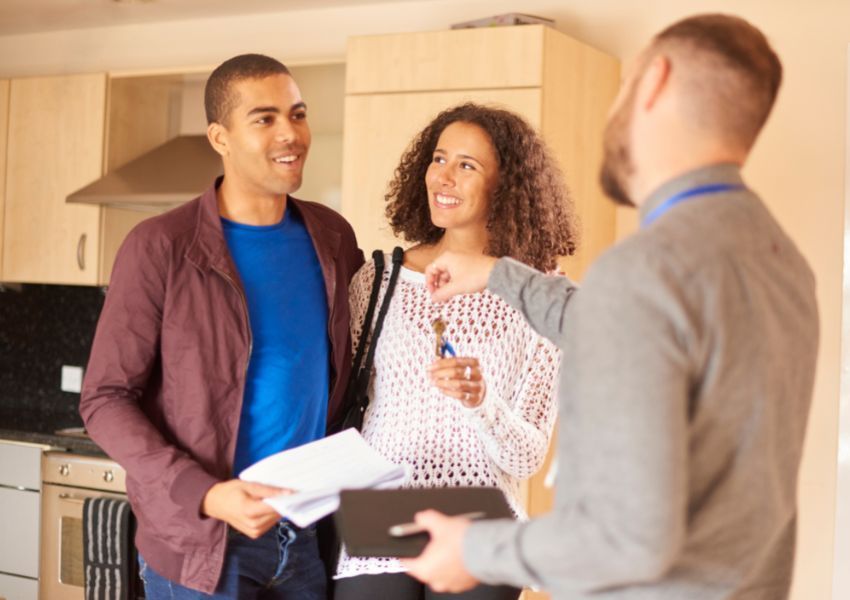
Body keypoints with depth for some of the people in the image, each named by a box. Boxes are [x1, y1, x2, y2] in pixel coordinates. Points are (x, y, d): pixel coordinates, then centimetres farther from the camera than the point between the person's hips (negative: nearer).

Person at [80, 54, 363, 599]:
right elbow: (106, 400, -11)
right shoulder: (160, 248, -11)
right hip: (201, 539, -4)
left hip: (312, 532, 4)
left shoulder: (332, 238, 3)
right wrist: (205, 495, -21)